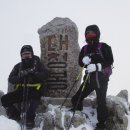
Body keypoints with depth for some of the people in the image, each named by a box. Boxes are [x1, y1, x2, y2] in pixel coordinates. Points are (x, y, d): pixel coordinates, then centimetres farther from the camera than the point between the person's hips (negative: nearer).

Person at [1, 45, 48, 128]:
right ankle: (15, 115, 6)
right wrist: (20, 77, -16)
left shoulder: (37, 64, 7)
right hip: (22, 90, 4)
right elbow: (11, 79, 3)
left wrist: (34, 74, -21)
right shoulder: (18, 66, 13)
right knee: (5, 99, -14)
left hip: (34, 90, -4)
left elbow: (45, 74, -6)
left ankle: (30, 119, -23)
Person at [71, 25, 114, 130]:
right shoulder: (85, 48, 10)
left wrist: (97, 66, -23)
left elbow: (110, 61, -12)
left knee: (101, 102, -4)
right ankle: (77, 110, 36)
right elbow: (80, 62, 10)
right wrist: (85, 60, -14)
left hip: (101, 78, -5)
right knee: (77, 98, 7)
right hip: (89, 78, 5)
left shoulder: (104, 47, -5)